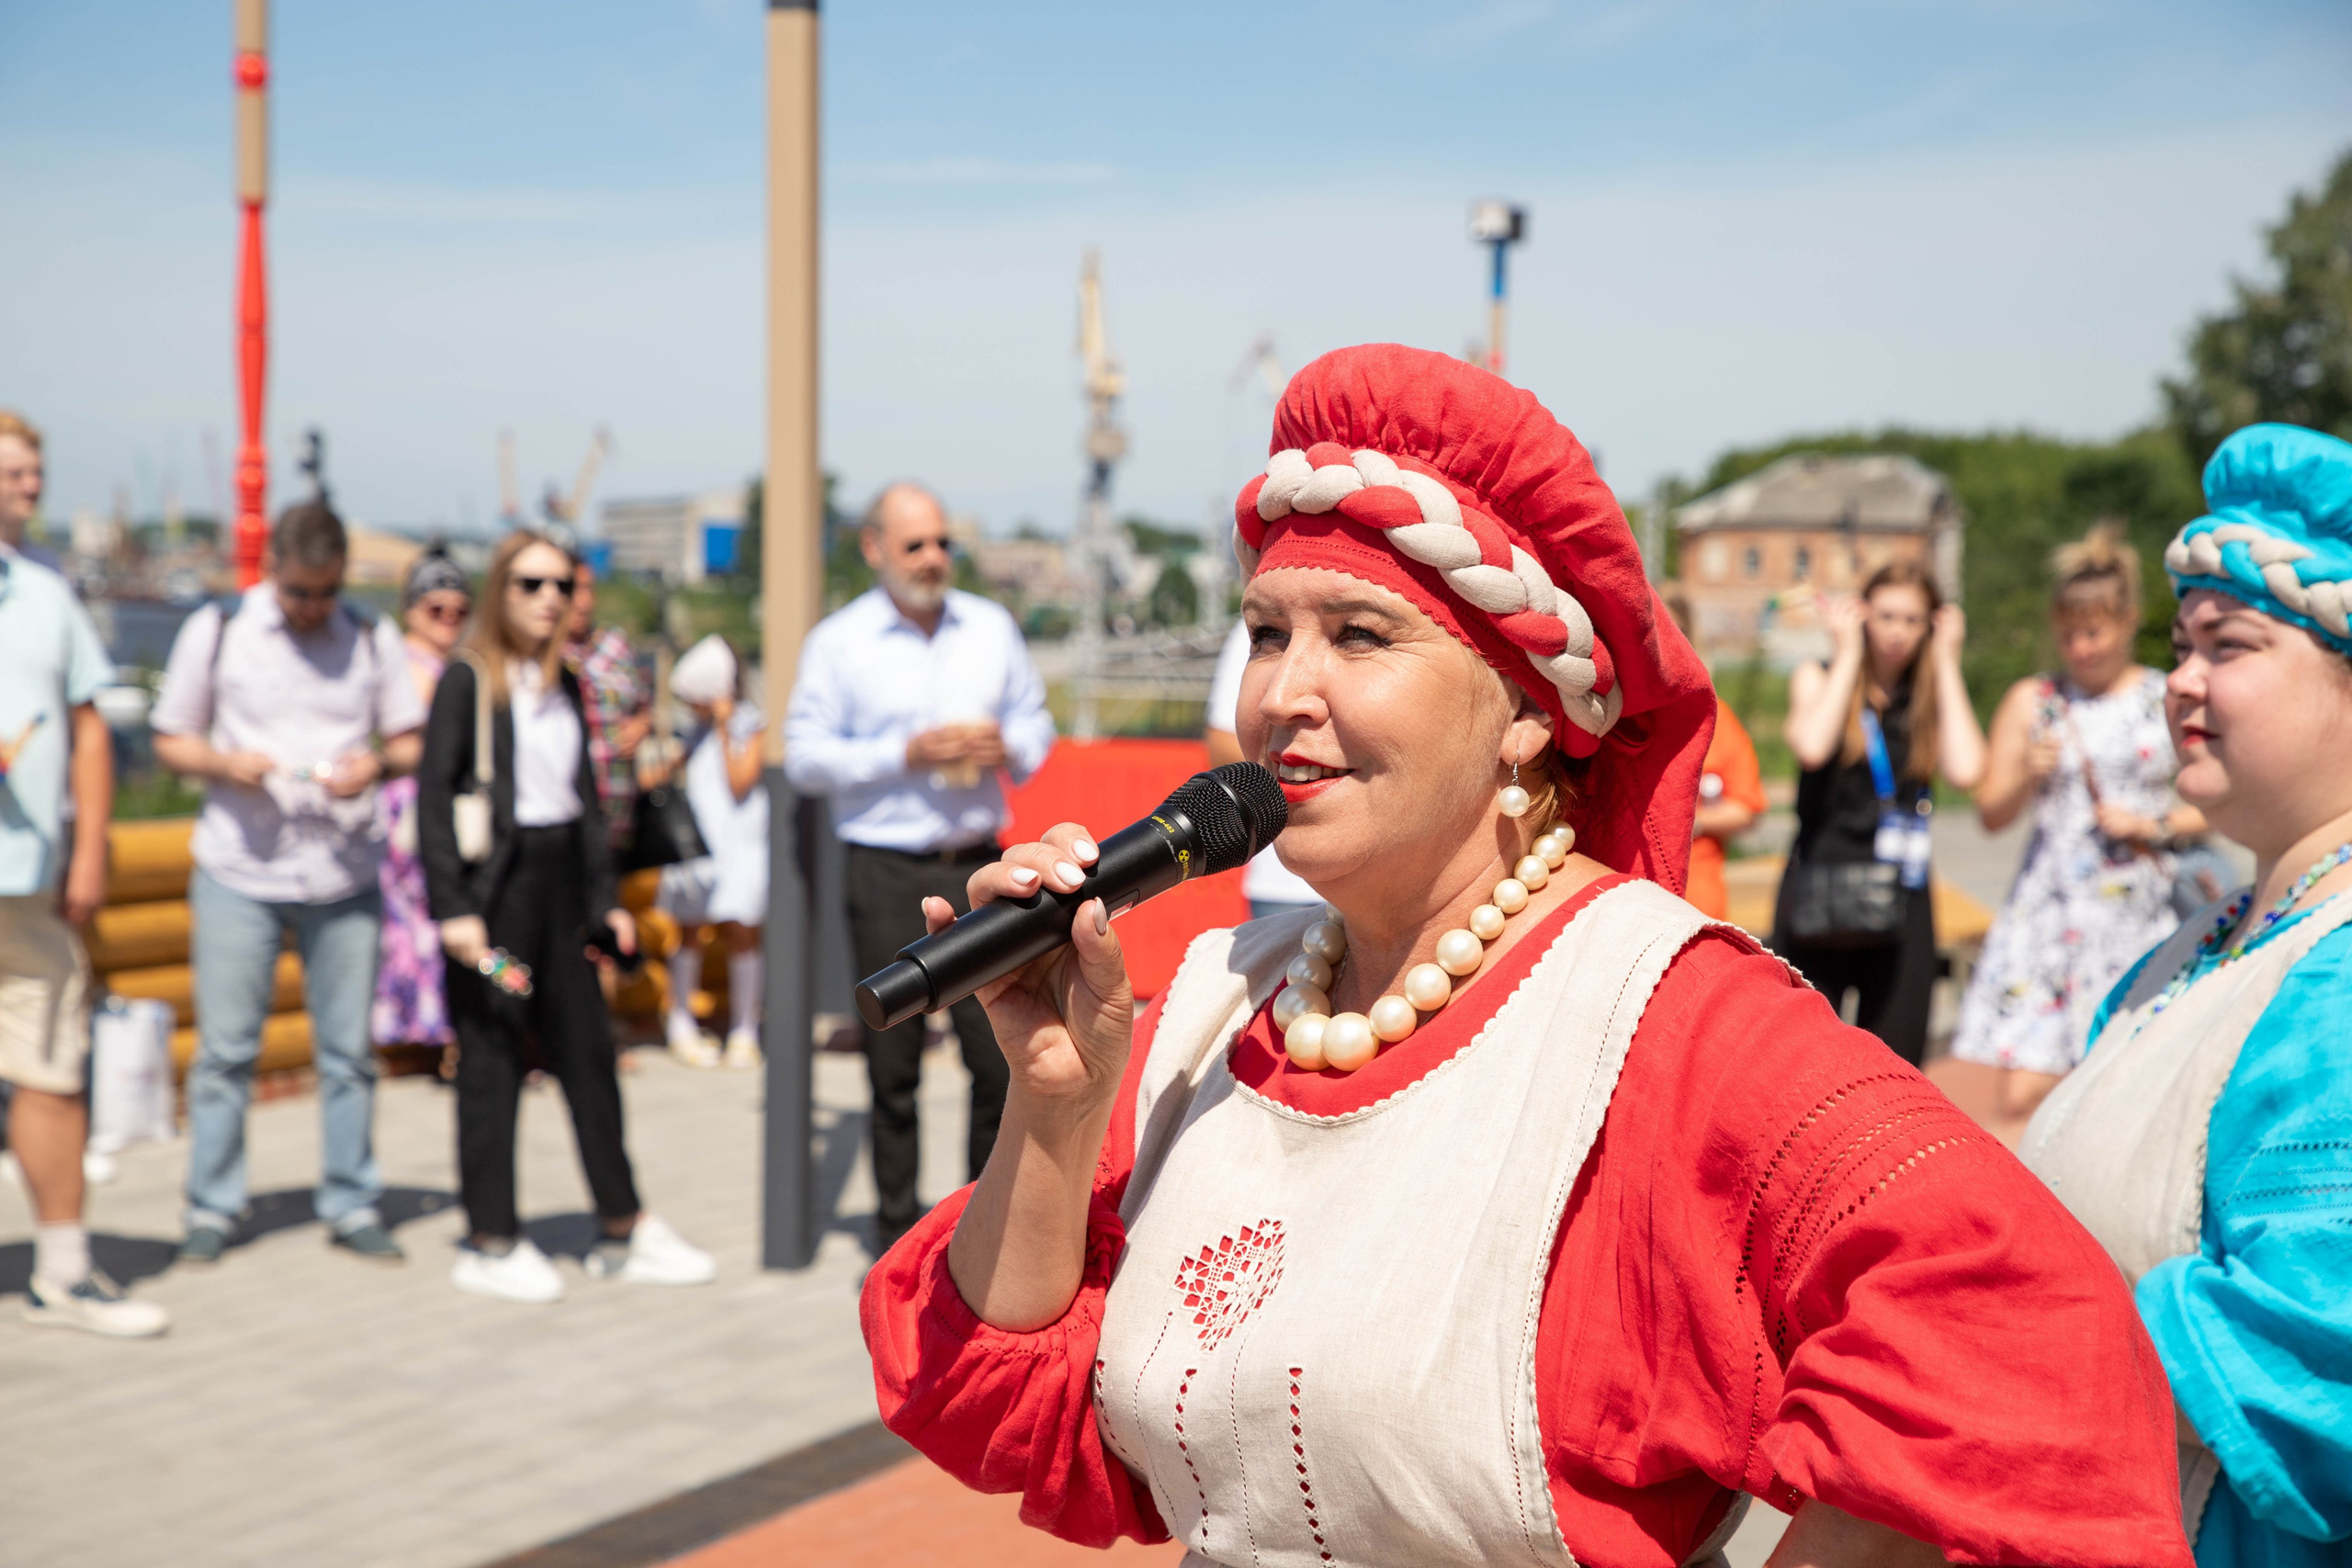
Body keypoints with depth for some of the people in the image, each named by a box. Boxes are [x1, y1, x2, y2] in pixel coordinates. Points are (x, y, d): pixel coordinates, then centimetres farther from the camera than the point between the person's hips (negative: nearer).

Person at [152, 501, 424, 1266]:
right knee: (225, 1049, 2)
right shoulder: (214, 631, 0)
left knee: (348, 1050, 5)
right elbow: (171, 739, 5)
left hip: (345, 874, 1)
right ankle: (210, 1210, 14)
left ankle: (352, 1205, 15)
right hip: (238, 868, -1)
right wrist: (225, 763, -15)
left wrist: (377, 762, -15)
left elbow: (410, 741, 8)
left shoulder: (373, 638, 4)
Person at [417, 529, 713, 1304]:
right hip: (494, 884, -7)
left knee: (588, 1051, 9)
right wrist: (453, 908, -17)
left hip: (560, 883, 7)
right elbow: (434, 796, -11)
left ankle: (622, 1230, 16)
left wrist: (604, 898, 14)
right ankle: (491, 1241, 10)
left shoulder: (564, 684, 13)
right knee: (491, 1061, 0)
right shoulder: (468, 680, -7)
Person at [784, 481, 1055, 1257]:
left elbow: (1037, 726, 16)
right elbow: (804, 756, -4)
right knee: (892, 1064, 4)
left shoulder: (992, 627, 11)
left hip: (977, 867, 3)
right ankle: (896, 1232, 17)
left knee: (1003, 1051, -1)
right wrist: (903, 755, -14)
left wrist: (1007, 748, -7)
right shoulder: (838, 641, 1)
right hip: (886, 872, -2)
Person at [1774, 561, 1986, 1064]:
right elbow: (1812, 747, -18)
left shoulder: (1931, 697, 9)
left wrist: (1945, 662, -3)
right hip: (1816, 902, -2)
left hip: (1899, 906, 2)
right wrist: (1849, 652, -6)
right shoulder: (1818, 679, 5)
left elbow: (1966, 770, -12)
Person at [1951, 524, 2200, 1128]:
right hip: (2049, 912, 0)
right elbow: (1990, 813, 8)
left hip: (2137, 914, 0)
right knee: (2020, 1094, -9)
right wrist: (2028, 777, -11)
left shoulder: (2171, 701, 6)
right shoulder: (2031, 701, 8)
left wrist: (2153, 826, -5)